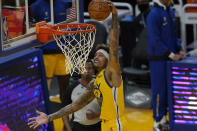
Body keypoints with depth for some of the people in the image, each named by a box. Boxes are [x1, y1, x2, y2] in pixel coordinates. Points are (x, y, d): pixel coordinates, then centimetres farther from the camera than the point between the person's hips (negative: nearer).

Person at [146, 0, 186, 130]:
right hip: (158, 59, -8)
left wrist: (179, 50, 4)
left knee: (167, 89, 12)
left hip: (169, 58, 8)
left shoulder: (170, 11, 10)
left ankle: (163, 120, 22)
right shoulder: (154, 15, -16)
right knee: (159, 90, -2)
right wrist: (171, 55, -17)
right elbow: (155, 40, -19)